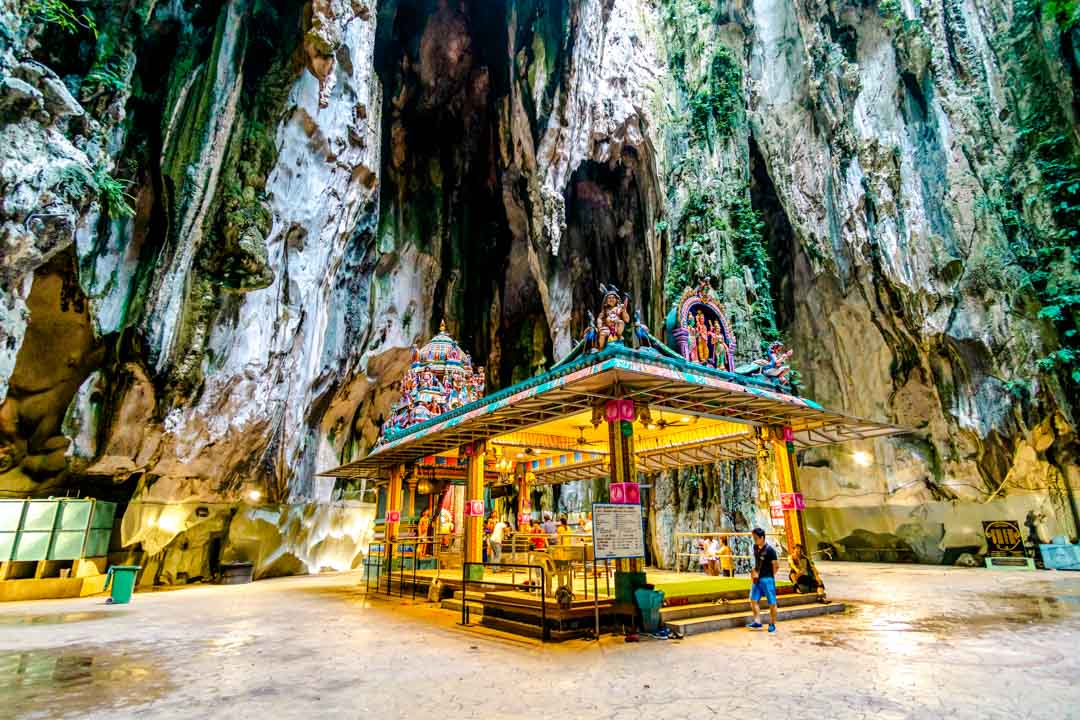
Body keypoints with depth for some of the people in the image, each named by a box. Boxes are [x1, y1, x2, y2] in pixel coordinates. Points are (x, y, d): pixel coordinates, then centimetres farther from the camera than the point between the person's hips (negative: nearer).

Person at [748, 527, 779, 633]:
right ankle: (757, 622, 11)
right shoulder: (755, 547, 5)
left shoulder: (769, 550, -16)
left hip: (767, 579, -7)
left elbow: (776, 565, -11)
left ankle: (772, 624, 18)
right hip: (757, 578, 7)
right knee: (754, 600, 5)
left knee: (772, 603, 5)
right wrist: (754, 571, 11)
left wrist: (770, 576, -3)